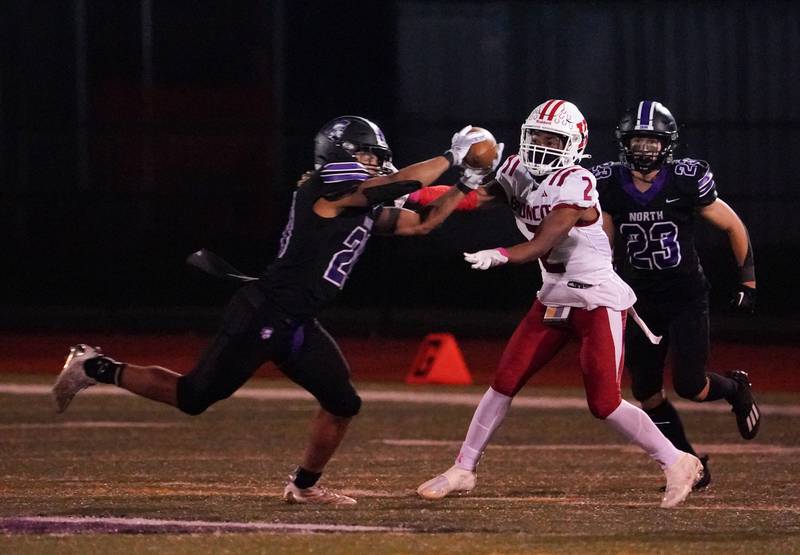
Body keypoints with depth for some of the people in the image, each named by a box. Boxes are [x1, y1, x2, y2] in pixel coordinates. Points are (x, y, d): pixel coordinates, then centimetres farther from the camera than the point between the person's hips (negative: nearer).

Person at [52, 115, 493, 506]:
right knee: (193, 397, -5)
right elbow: (398, 184, -24)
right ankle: (96, 368, 11)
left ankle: (305, 486, 23)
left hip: (298, 327, 9)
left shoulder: (368, 210, 10)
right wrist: (453, 156, -16)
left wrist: (463, 188, 6)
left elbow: (421, 223, 16)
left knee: (342, 403, 5)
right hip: (260, 318, -9)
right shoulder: (323, 191, -17)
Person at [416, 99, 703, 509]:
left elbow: (542, 245, -27)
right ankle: (463, 470, 13)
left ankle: (676, 463, 3)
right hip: (554, 298, 7)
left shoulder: (575, 184, -20)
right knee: (505, 382, 3)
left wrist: (499, 256, -44)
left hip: (598, 301, -7)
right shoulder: (519, 172, 3)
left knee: (604, 403, -11)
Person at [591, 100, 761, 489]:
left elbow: (733, 226, -1)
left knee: (689, 386, -11)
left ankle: (736, 389, 23)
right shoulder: (611, 185, -6)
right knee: (647, 395, 1)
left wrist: (748, 280, 0)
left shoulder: (687, 183, -14)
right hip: (641, 302, 4)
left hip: (687, 299, -4)